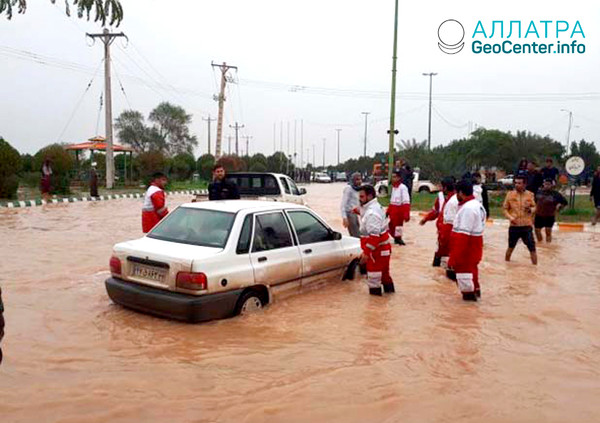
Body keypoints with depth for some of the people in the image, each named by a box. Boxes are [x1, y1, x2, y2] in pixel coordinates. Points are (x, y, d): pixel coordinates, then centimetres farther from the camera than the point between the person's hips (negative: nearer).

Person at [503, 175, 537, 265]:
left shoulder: (529, 194, 0)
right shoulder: (510, 194, -2)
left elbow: (534, 207, 10)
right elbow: (505, 208, 3)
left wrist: (531, 209, -13)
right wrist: (510, 217, -13)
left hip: (527, 226, 0)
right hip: (514, 226, 0)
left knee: (532, 248, -1)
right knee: (511, 247, 15)